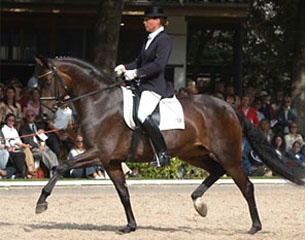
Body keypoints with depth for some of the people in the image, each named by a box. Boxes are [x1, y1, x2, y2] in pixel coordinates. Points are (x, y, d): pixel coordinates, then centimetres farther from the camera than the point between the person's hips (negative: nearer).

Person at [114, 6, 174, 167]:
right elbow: (139, 61, 23)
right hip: (143, 84, 11)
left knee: (142, 115, -28)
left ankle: (163, 153, -25)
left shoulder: (163, 40, -10)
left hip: (155, 85, -11)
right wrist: (125, 68, 6)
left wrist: (136, 73, -24)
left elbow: (158, 64, -21)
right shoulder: (149, 40, 19)